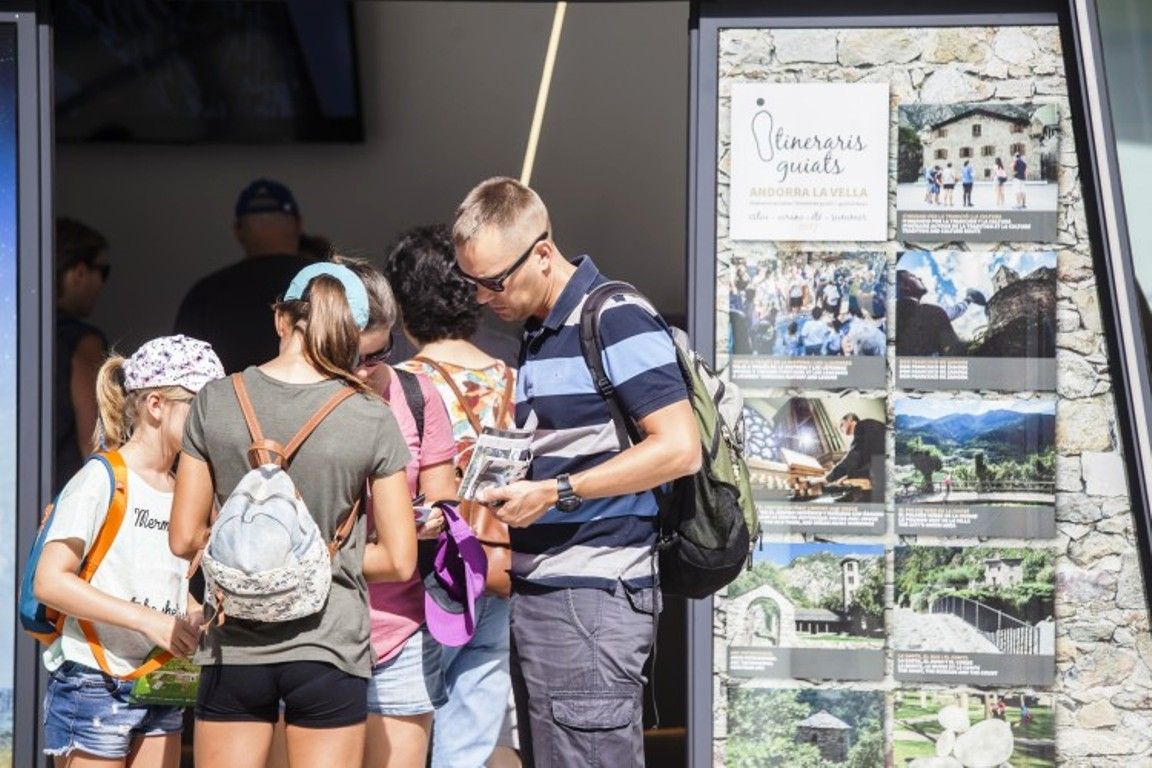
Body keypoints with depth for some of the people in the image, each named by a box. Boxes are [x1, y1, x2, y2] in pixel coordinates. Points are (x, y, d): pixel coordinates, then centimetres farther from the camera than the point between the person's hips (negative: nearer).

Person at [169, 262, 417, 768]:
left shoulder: (216, 402, -3)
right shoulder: (372, 418, -6)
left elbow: (185, 539, 1)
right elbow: (399, 561, -3)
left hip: (234, 647, 1)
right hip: (329, 648, -1)